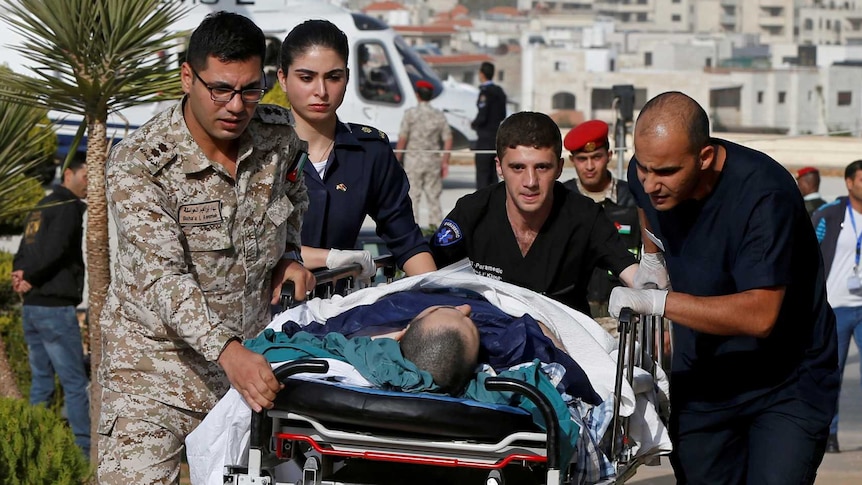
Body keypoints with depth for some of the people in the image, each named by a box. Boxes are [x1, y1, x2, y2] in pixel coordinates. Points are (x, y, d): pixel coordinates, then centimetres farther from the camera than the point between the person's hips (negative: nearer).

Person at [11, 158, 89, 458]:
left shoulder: (40, 209, 19)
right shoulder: (71, 207, -8)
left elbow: (24, 253, 14)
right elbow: (55, 249, -21)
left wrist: (21, 274, -6)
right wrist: (30, 278, -9)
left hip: (31, 308, 8)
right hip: (56, 309, -8)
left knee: (40, 380, 12)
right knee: (75, 383, -5)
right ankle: (85, 451, -6)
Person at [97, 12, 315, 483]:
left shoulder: (279, 135, -1)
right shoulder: (137, 163, -18)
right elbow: (163, 276, -27)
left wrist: (288, 255, 4)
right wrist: (227, 351, -40)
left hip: (250, 352, 5)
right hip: (158, 360, -4)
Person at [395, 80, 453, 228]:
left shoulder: (411, 114, -6)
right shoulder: (439, 115, 4)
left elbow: (402, 139, -9)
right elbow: (448, 140, 1)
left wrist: (397, 160, -1)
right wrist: (445, 162, 7)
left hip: (413, 160, -3)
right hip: (433, 160, 3)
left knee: (412, 197, 0)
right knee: (433, 196, 9)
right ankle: (434, 225, 7)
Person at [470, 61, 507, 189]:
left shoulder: (485, 93, -16)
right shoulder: (499, 92, 11)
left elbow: (482, 117, -20)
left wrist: (473, 124, -2)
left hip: (485, 139, -9)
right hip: (497, 137, 9)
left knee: (482, 175, -7)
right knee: (492, 175, 13)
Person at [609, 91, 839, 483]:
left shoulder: (763, 195, -28)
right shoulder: (645, 175, -7)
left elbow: (760, 315, -35)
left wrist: (656, 301, -36)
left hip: (787, 385, -6)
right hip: (701, 384, 6)